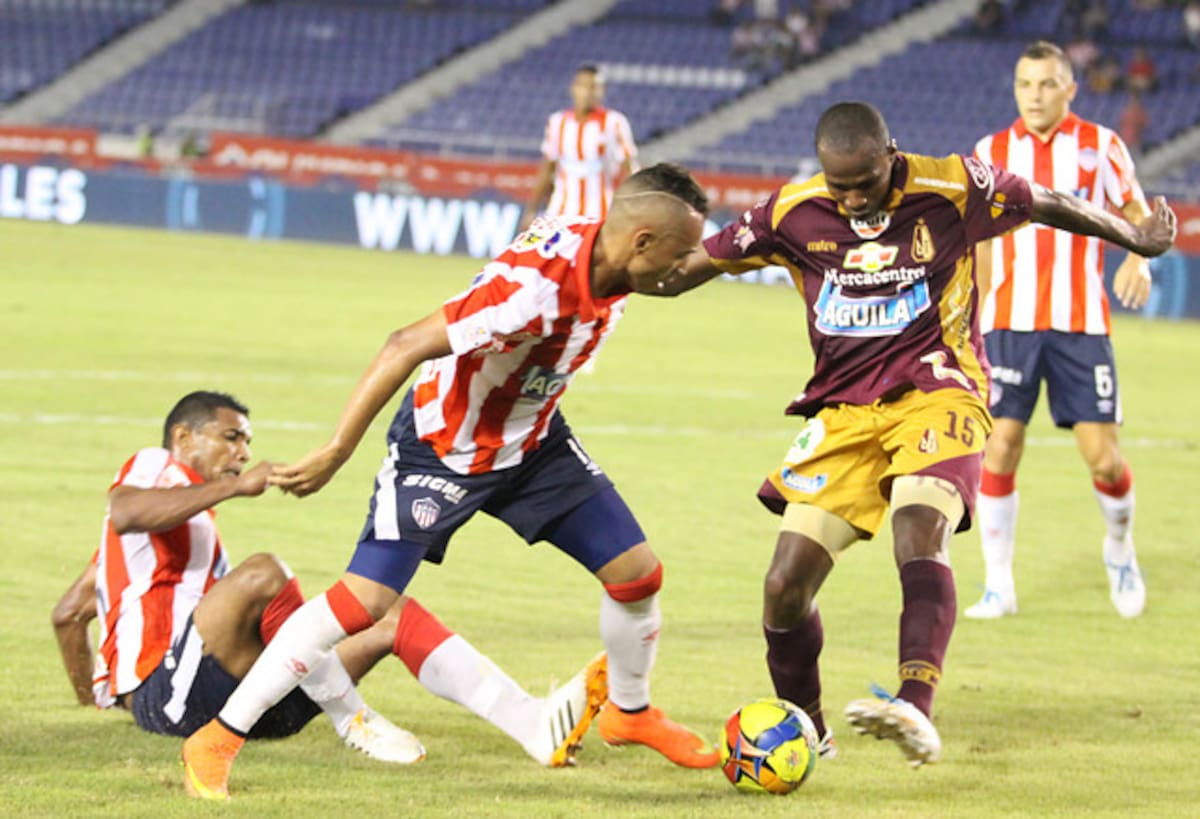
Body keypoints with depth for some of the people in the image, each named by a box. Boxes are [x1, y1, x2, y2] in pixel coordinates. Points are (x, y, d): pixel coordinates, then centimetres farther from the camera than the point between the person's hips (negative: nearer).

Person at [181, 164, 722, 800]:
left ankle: (630, 713, 35)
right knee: (363, 601, -14)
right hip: (441, 452, -8)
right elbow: (406, 347, -37)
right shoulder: (534, 287, -38)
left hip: (533, 442, 8)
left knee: (638, 574, 6)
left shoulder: (609, 264, -13)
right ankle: (217, 740, -4)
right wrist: (337, 452, -35)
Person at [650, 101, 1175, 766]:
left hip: (935, 393, -3)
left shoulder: (953, 190, -7)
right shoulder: (793, 213, -1)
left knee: (920, 529, -33)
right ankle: (803, 730, 19)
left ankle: (916, 706, -49)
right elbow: (695, 264, 10)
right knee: (785, 586, -6)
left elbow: (1052, 206, 9)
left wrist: (1136, 238, 22)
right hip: (844, 410, 3)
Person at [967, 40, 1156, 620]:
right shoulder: (992, 153, 7)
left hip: (1081, 326, -1)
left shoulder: (1100, 146, 2)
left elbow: (1136, 212, 9)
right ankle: (998, 585, 3)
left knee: (1103, 458, -4)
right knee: (999, 450, -7)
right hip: (1009, 325, 1)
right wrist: (974, 324, 14)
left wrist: (1138, 259, -12)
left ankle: (1119, 548, 25)